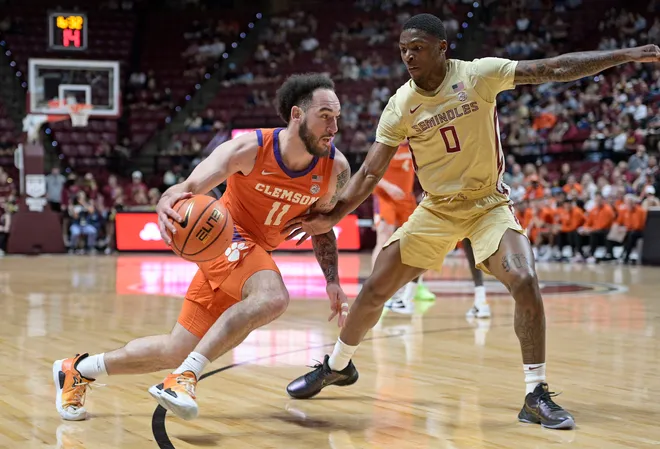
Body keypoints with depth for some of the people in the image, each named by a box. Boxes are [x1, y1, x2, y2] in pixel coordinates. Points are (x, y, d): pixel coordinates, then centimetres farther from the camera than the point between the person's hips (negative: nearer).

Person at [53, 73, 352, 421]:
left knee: (177, 351, 8)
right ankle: (184, 378, -27)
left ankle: (79, 369, 27)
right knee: (272, 297, -37)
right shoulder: (250, 149, -23)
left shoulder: (335, 168, -11)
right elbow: (189, 187, -27)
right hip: (227, 235, -6)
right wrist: (168, 201, -51)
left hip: (259, 251, 6)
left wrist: (332, 280, -2)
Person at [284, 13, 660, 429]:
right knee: (375, 290, 0)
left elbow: (555, 69, -17)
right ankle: (337, 366, 26)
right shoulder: (401, 105, -9)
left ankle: (537, 397, -12)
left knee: (525, 282, -25)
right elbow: (371, 171, -5)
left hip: (489, 204, -2)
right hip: (437, 208, 2)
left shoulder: (478, 74, -16)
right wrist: (332, 217, -14)